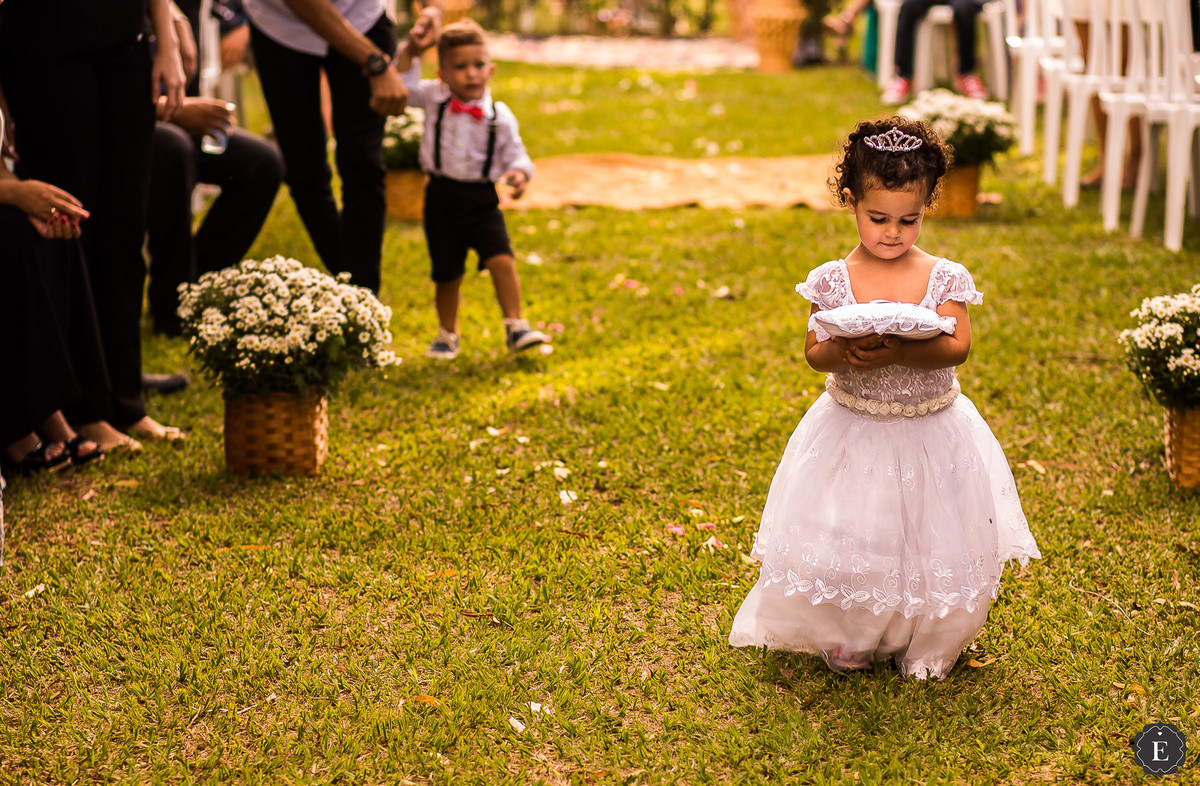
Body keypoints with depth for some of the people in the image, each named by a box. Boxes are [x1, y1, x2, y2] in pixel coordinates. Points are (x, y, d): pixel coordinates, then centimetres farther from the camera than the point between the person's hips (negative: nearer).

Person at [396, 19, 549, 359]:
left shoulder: (499, 115, -4)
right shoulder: (434, 99, -1)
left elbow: (515, 153, 3)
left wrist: (519, 173, -18)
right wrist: (411, 51, -8)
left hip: (482, 200, -1)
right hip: (442, 198, 1)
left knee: (502, 260, -18)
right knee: (447, 273, 8)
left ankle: (515, 327, -8)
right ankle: (447, 333, 27)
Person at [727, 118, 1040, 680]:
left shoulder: (944, 279, -7)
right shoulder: (832, 281, -6)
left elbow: (958, 347, -16)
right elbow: (812, 352, -6)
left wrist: (898, 353, -32)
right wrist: (842, 354, -29)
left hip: (930, 435, 0)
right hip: (852, 434, 0)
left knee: (933, 542, 5)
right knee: (845, 541, 3)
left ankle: (926, 647, 28)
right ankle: (849, 640, 27)